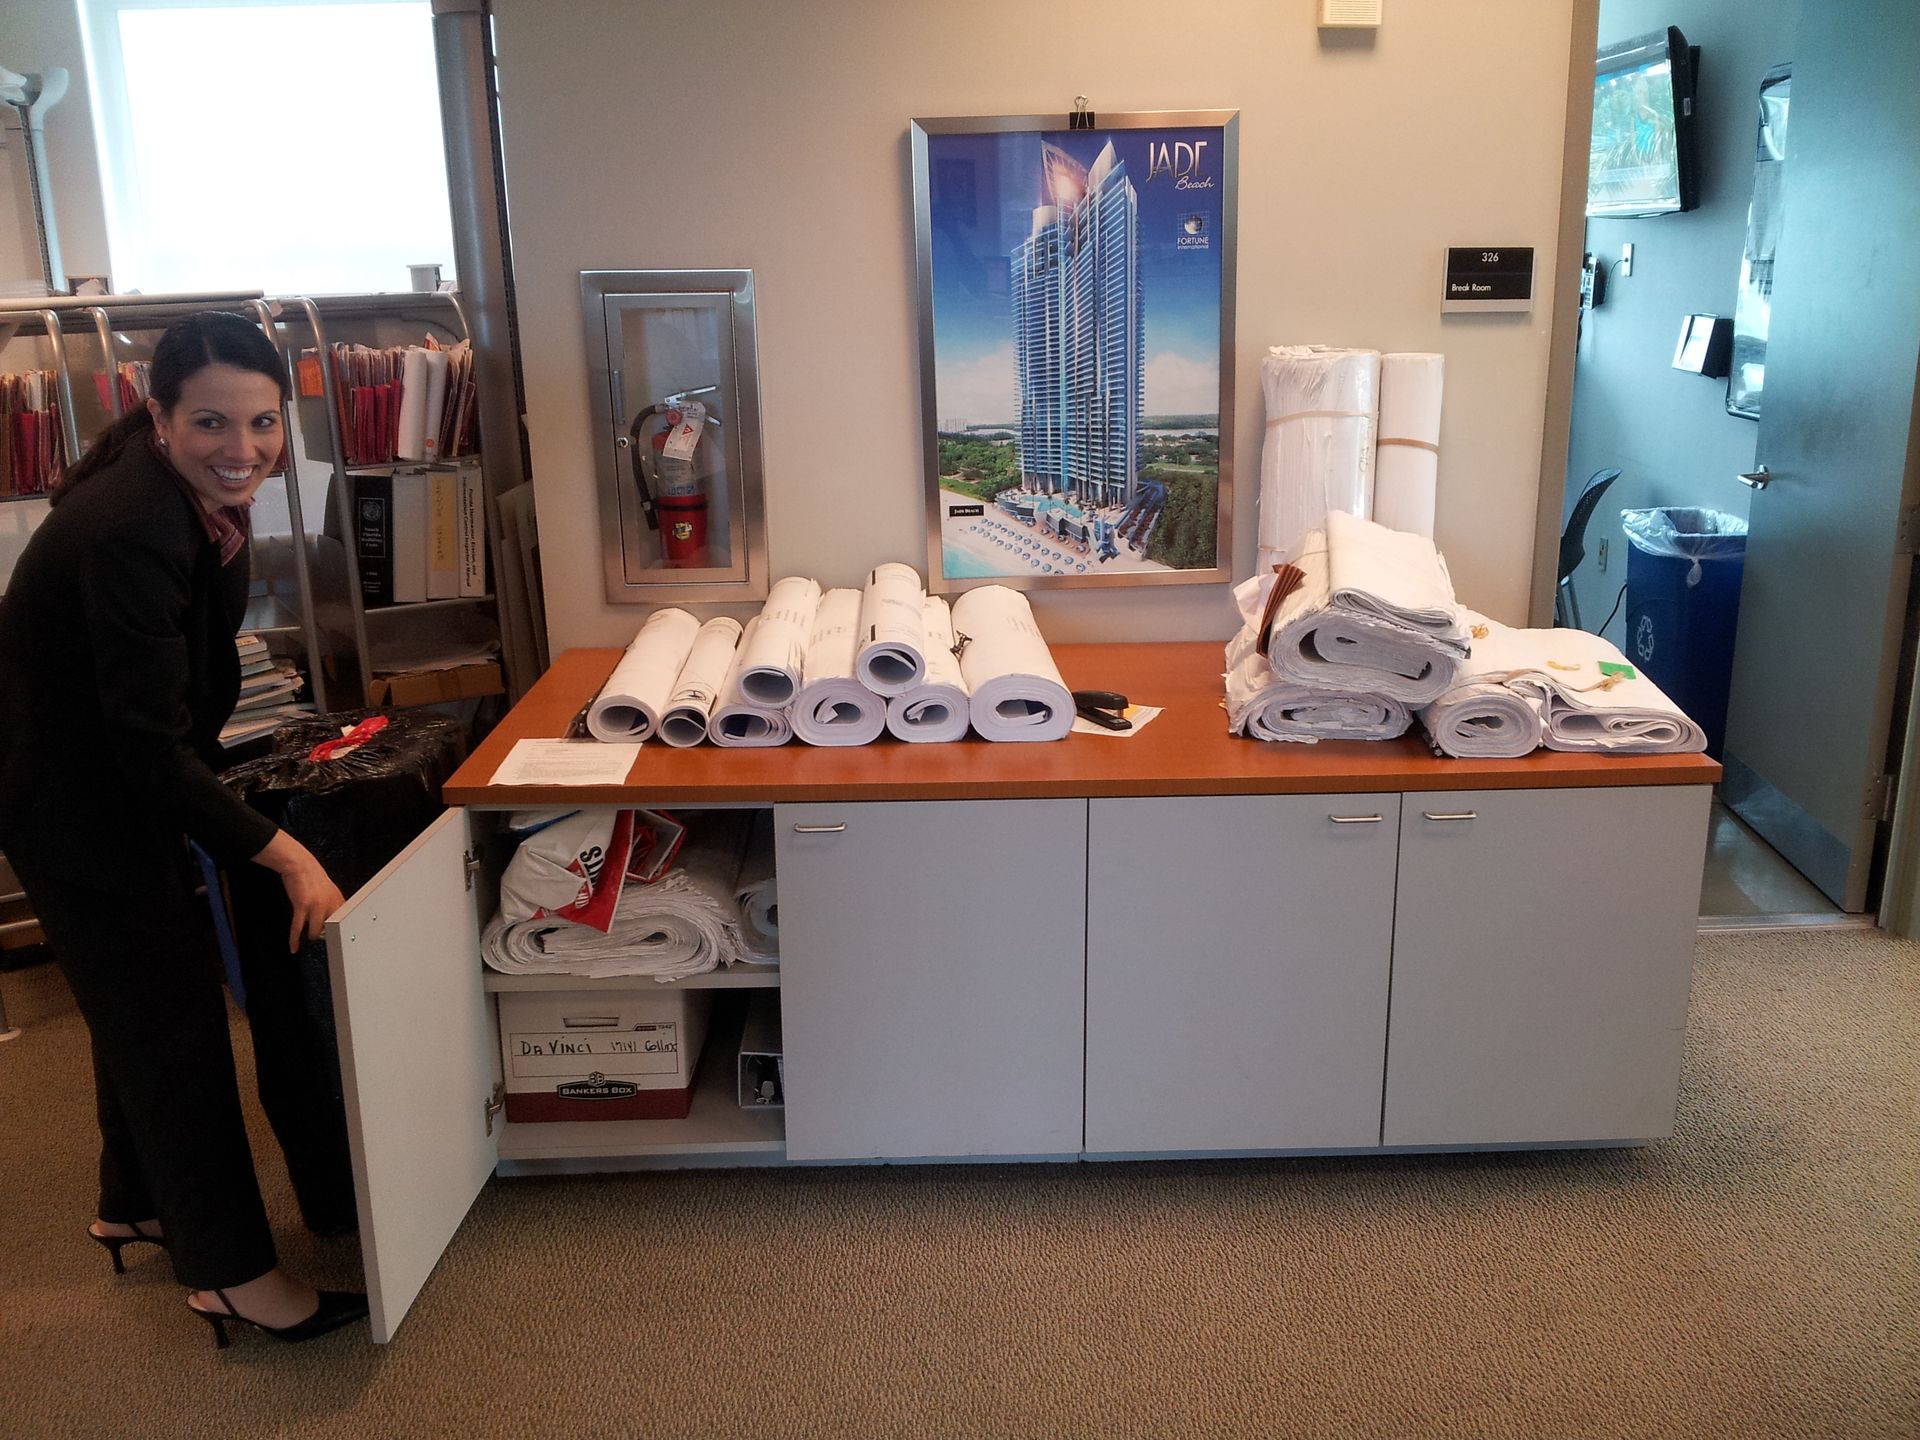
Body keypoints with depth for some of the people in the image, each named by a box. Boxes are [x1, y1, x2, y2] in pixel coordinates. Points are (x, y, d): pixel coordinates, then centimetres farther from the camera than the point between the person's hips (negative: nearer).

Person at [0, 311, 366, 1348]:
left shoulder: (194, 499, -4)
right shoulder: (130, 532, -31)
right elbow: (149, 744, -30)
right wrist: (284, 854, -30)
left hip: (123, 781, 9)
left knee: (140, 999, 22)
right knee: (175, 1021, -1)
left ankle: (135, 1204, 42)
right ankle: (229, 1272, 13)